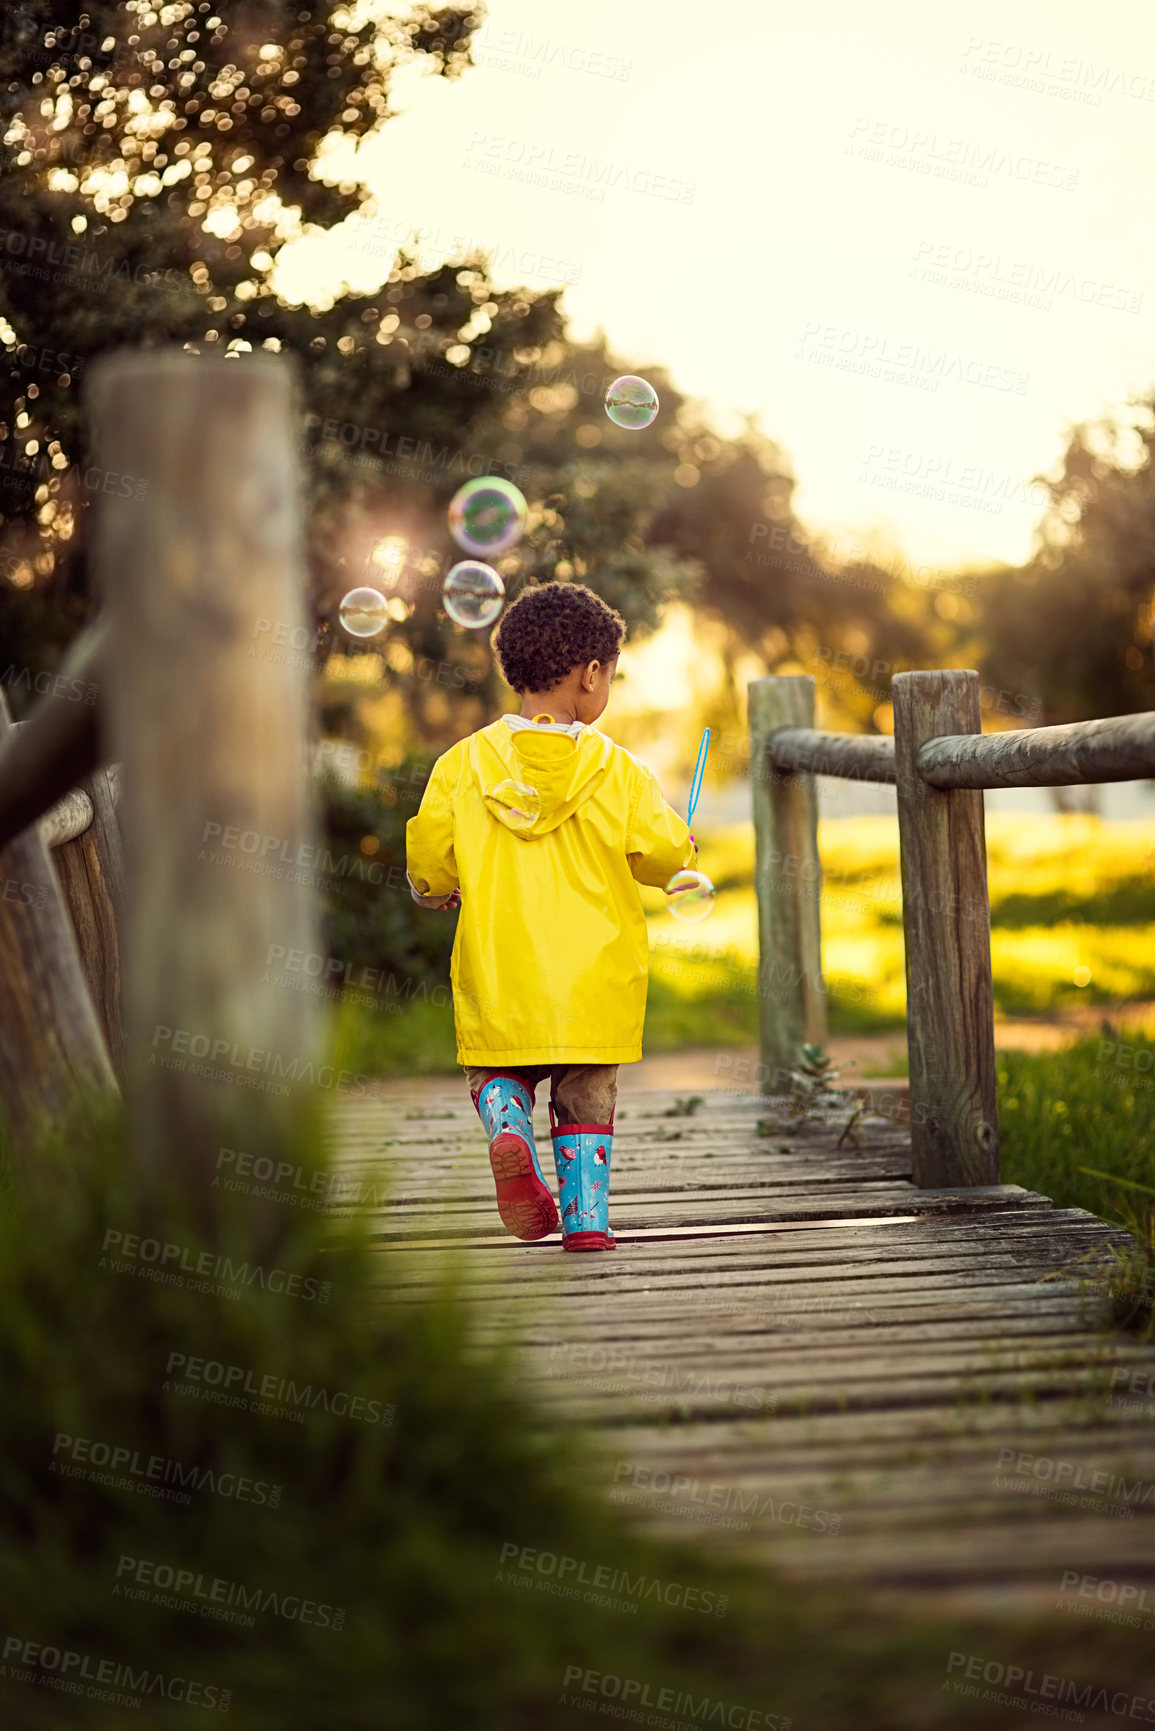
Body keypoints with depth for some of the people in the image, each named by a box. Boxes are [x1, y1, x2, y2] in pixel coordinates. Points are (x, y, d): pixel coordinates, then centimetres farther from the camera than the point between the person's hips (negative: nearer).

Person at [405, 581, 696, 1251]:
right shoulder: (616, 769, -7)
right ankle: (586, 1217, 6)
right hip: (592, 972, -1)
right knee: (586, 1095, 12)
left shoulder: (465, 762, -3)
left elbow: (428, 856, -3)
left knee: (497, 1070, 18)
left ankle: (508, 1129, -12)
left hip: (498, 967, 1)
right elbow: (665, 855, -4)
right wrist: (685, 844, 19)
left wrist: (439, 890, 19)